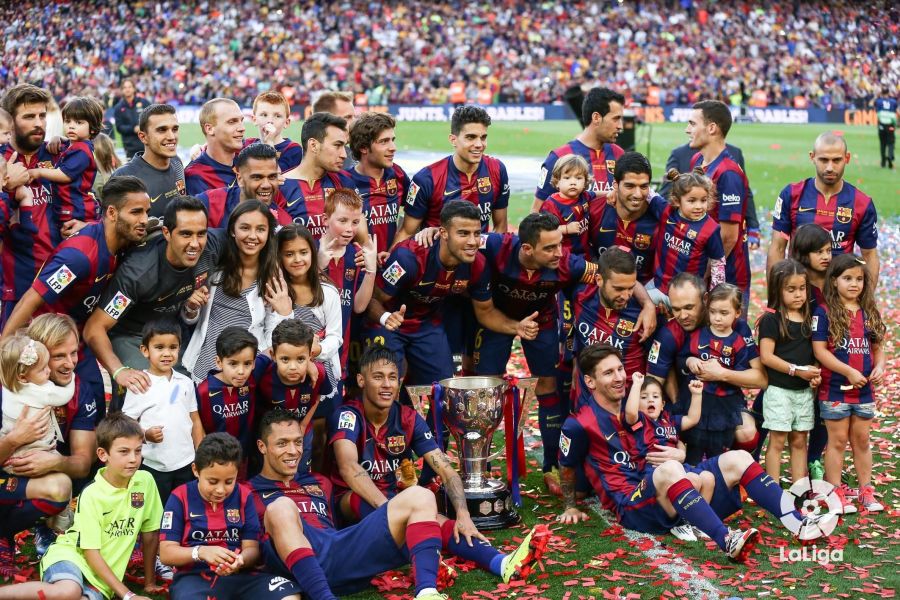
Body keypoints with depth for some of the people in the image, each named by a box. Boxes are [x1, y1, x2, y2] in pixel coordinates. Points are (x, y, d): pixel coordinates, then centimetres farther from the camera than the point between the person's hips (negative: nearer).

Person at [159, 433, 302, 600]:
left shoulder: (244, 496, 9)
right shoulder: (180, 498, 2)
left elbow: (252, 548, 6)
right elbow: (166, 552, -1)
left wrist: (240, 560, -18)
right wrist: (200, 552, -19)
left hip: (240, 576, 3)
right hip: (195, 576, -2)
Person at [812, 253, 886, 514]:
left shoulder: (869, 313, 8)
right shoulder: (825, 312, -10)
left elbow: (877, 347, 14)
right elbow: (819, 350, -15)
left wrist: (879, 367, -7)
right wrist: (849, 372, -19)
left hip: (864, 390, 5)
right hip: (835, 389, -5)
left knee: (861, 440, 13)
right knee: (837, 440, 4)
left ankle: (866, 491, 22)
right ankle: (836, 494, 11)